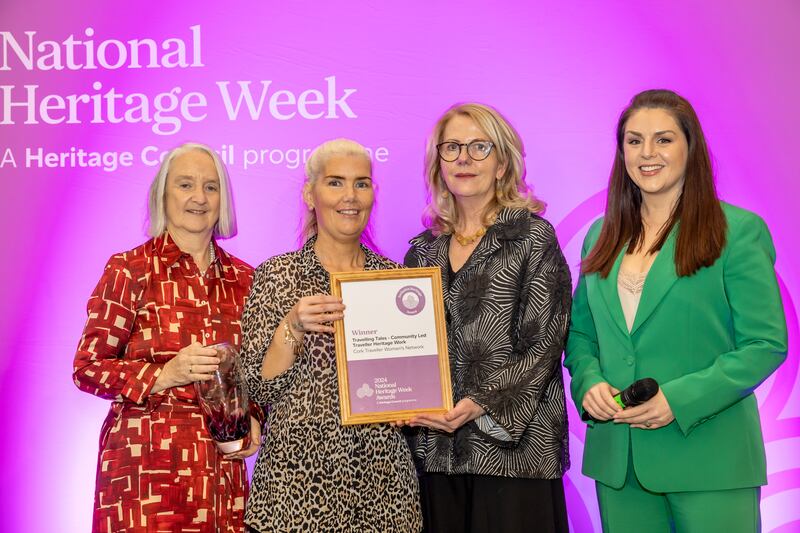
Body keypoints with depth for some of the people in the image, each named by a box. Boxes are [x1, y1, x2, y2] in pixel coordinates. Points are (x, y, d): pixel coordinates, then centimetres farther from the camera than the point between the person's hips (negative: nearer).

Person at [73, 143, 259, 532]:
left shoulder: (242, 279, 12)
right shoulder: (130, 269, -1)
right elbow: (87, 368, -4)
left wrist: (254, 420, 2)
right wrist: (166, 375, -17)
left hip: (223, 467, 4)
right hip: (148, 465, -4)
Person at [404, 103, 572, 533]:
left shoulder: (532, 237, -1)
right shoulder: (425, 249, 13)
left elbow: (544, 344, -8)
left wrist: (481, 403, -17)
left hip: (512, 445, -4)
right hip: (436, 448, 4)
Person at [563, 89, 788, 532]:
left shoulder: (739, 231, -4)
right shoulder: (601, 237, 12)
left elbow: (766, 344, -8)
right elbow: (580, 333, 16)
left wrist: (679, 400, -18)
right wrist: (589, 381, -5)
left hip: (709, 460, -4)